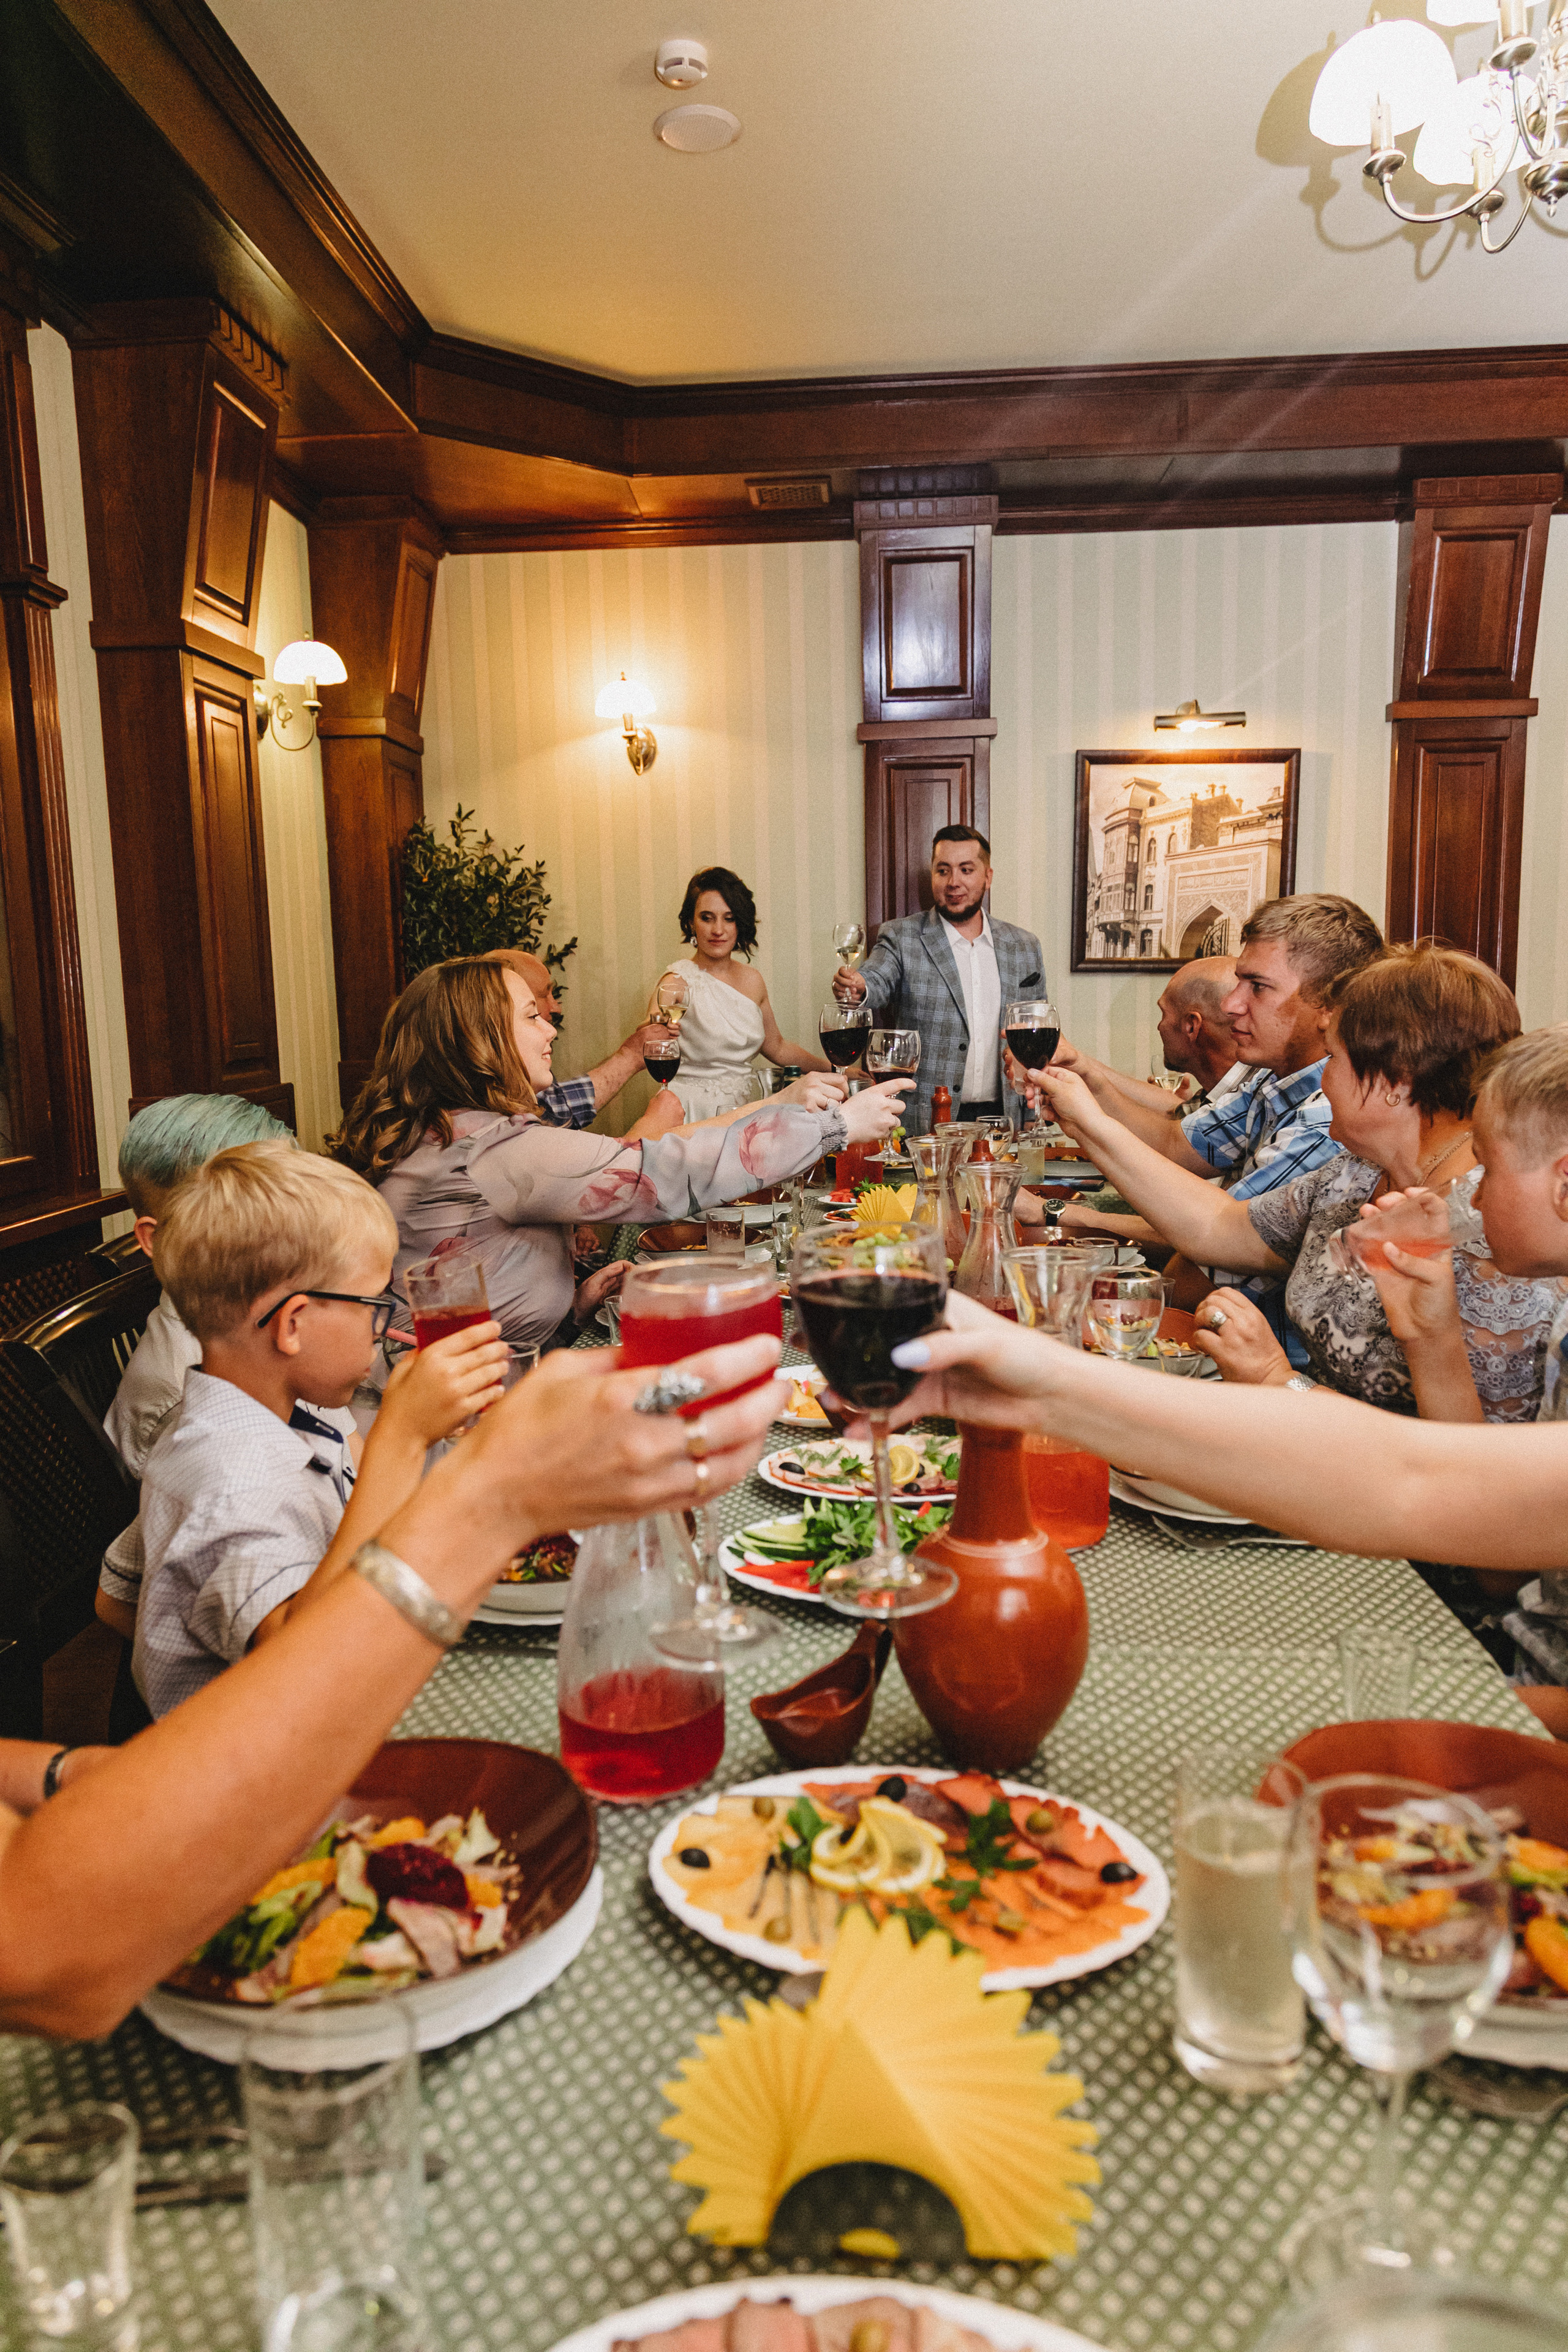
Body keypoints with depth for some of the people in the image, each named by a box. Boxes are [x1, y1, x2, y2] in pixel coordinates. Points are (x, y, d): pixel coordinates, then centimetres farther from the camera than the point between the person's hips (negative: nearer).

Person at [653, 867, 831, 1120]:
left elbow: (776, 1048, 25)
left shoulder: (752, 981, 10)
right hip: (691, 1117, -6)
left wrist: (836, 1069, 22)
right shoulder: (679, 981, -8)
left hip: (744, 1108, 6)